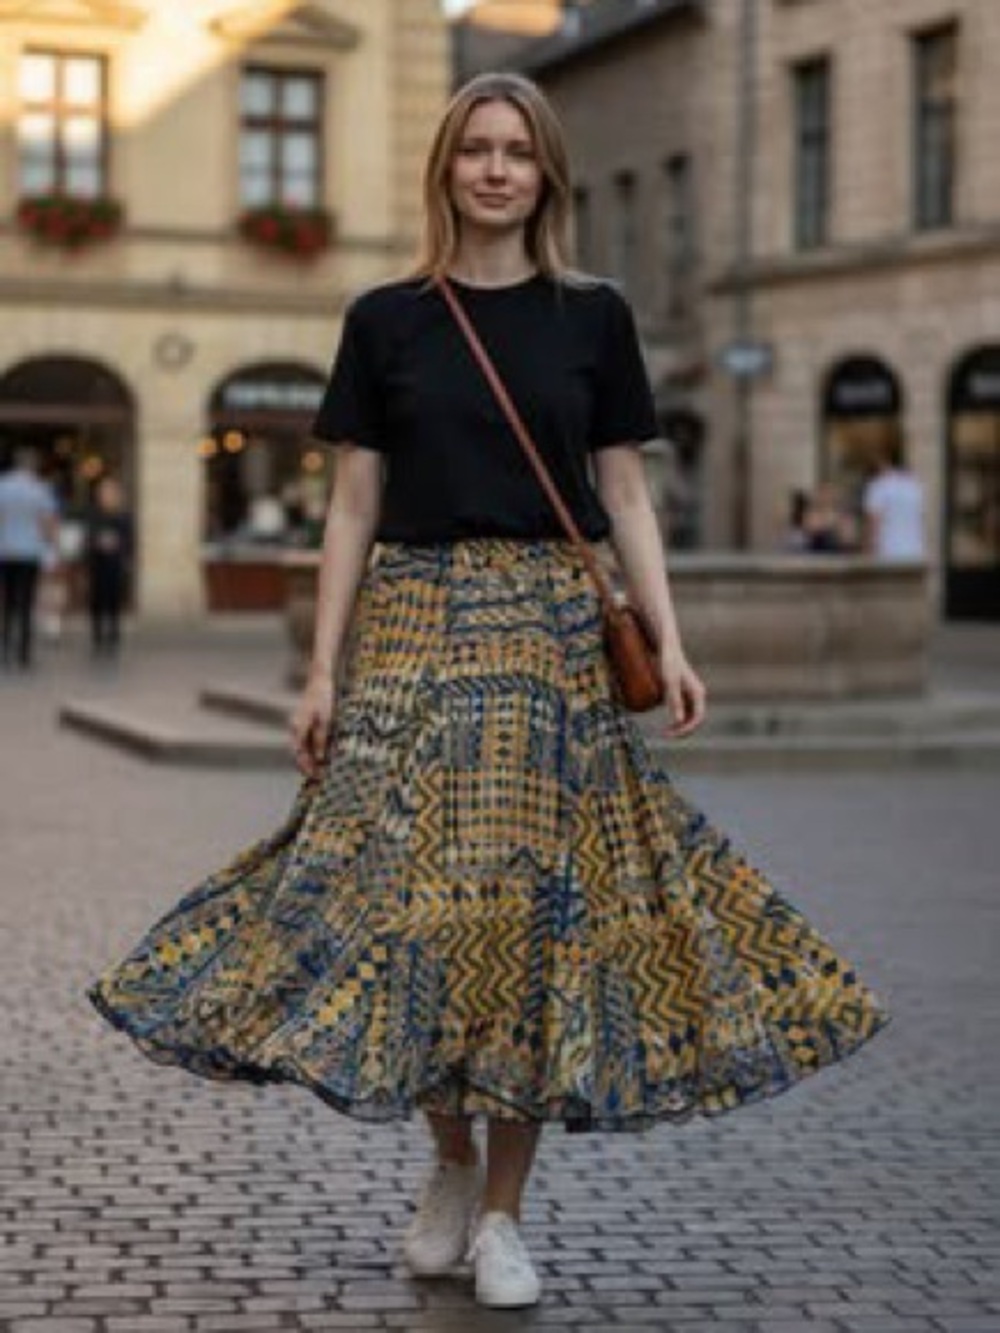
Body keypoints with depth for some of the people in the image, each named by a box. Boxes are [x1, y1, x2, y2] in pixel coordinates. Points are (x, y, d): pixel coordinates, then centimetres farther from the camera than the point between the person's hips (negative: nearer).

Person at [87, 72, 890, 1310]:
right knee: (405, 891, -4)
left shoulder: (593, 316, 6)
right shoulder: (386, 319, 5)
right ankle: (451, 1158, 21)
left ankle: (502, 1208, 11)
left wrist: (668, 640, -4)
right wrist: (323, 668, -1)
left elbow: (624, 492, 7)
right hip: (414, 628, 0)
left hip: (553, 633, 0)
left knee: (540, 895, -1)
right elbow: (353, 506, 5)